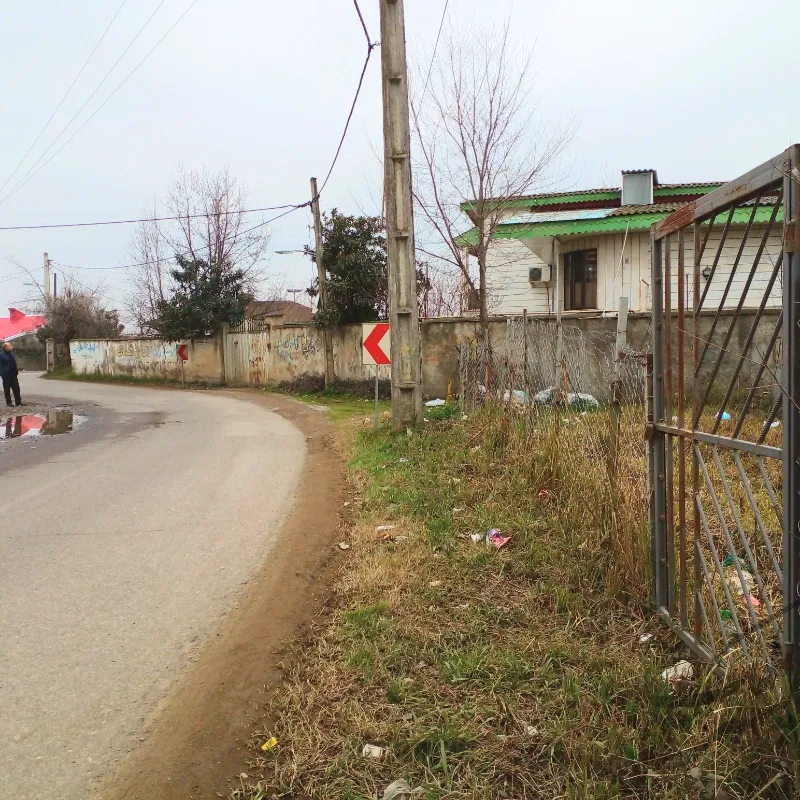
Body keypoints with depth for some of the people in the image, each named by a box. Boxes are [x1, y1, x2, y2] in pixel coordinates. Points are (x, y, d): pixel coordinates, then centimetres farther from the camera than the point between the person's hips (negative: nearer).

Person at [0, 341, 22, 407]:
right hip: (6, 376, -6)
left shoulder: (11, 354, 12)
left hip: (13, 375, 6)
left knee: (16, 389, 4)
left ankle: (18, 402, 9)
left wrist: (16, 373, 12)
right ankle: (8, 402, 9)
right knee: (7, 389, 3)